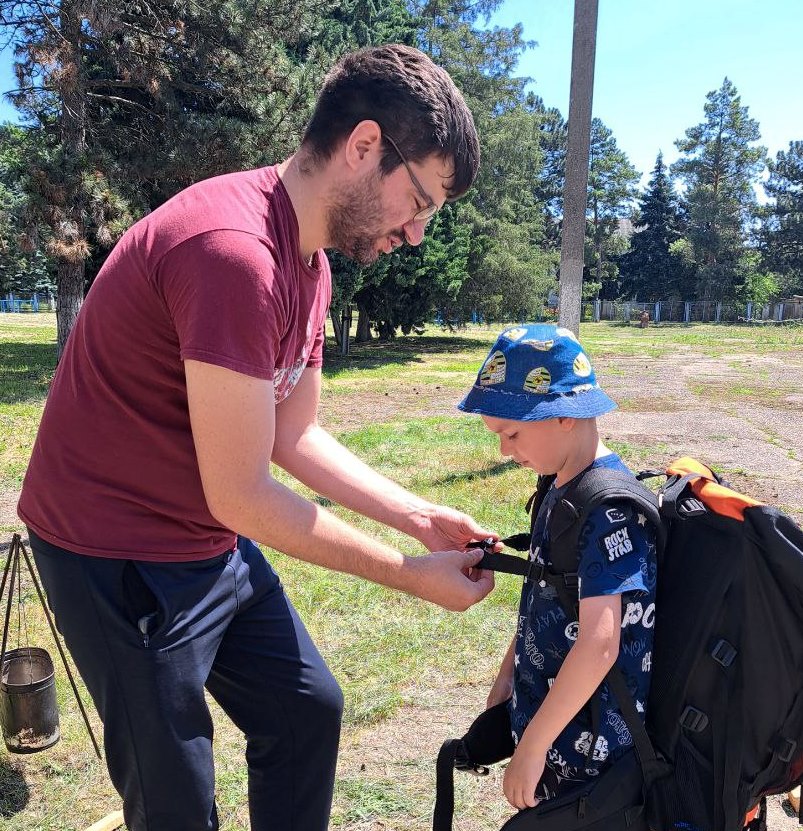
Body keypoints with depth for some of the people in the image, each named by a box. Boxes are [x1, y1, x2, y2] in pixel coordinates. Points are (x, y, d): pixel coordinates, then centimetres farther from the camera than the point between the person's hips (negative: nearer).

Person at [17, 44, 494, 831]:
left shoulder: (308, 262, 3)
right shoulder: (234, 251, -29)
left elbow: (296, 437, 8)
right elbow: (241, 496, -25)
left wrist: (419, 517, 1)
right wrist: (407, 574, -15)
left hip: (216, 543, 9)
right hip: (123, 553, -9)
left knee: (308, 709, 18)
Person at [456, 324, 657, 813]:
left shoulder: (609, 507, -25)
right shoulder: (561, 490, 4)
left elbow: (599, 643, -30)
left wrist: (532, 745, -24)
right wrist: (507, 675, 17)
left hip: (587, 748, -8)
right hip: (545, 711, 8)